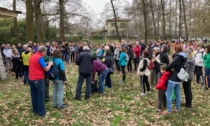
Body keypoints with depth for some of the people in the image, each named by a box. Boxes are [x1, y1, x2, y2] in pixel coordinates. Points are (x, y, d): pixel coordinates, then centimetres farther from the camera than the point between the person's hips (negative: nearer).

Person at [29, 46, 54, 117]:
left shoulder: (31, 57, 11)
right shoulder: (40, 58, -16)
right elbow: (46, 69, -15)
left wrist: (45, 64, 17)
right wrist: (50, 64, 4)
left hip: (31, 79, 8)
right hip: (38, 79, -8)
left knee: (34, 96, 15)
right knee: (40, 96, 1)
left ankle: (35, 110, 27)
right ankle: (41, 112, 8)